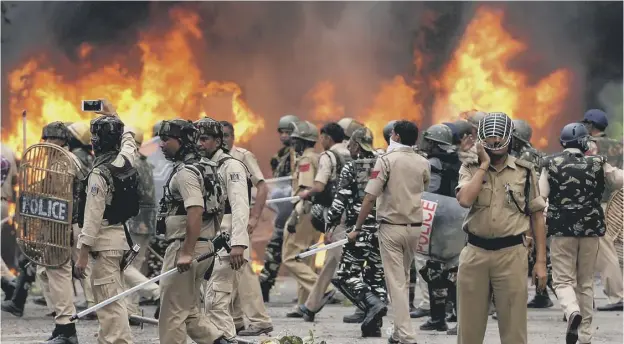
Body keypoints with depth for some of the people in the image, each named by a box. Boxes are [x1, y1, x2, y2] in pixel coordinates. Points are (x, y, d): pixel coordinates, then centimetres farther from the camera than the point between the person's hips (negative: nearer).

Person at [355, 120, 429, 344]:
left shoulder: (386, 160, -11)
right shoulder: (423, 163, 3)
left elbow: (370, 197, -14)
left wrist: (358, 227, -7)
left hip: (391, 226, -4)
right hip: (414, 227, 4)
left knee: (396, 282, -3)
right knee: (403, 278, 18)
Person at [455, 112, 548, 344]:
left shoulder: (524, 171, 4)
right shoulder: (470, 169, 5)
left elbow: (536, 216, 6)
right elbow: (465, 200, -15)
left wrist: (541, 261, 1)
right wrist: (484, 165, -8)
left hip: (511, 254, -1)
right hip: (475, 253, 1)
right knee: (469, 325, 8)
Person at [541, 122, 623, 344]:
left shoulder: (552, 164, -1)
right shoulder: (597, 163, 2)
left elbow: (541, 196, -6)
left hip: (562, 228, -2)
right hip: (591, 228, 2)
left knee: (564, 280, 2)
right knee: (586, 282, 13)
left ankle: (573, 312, -29)